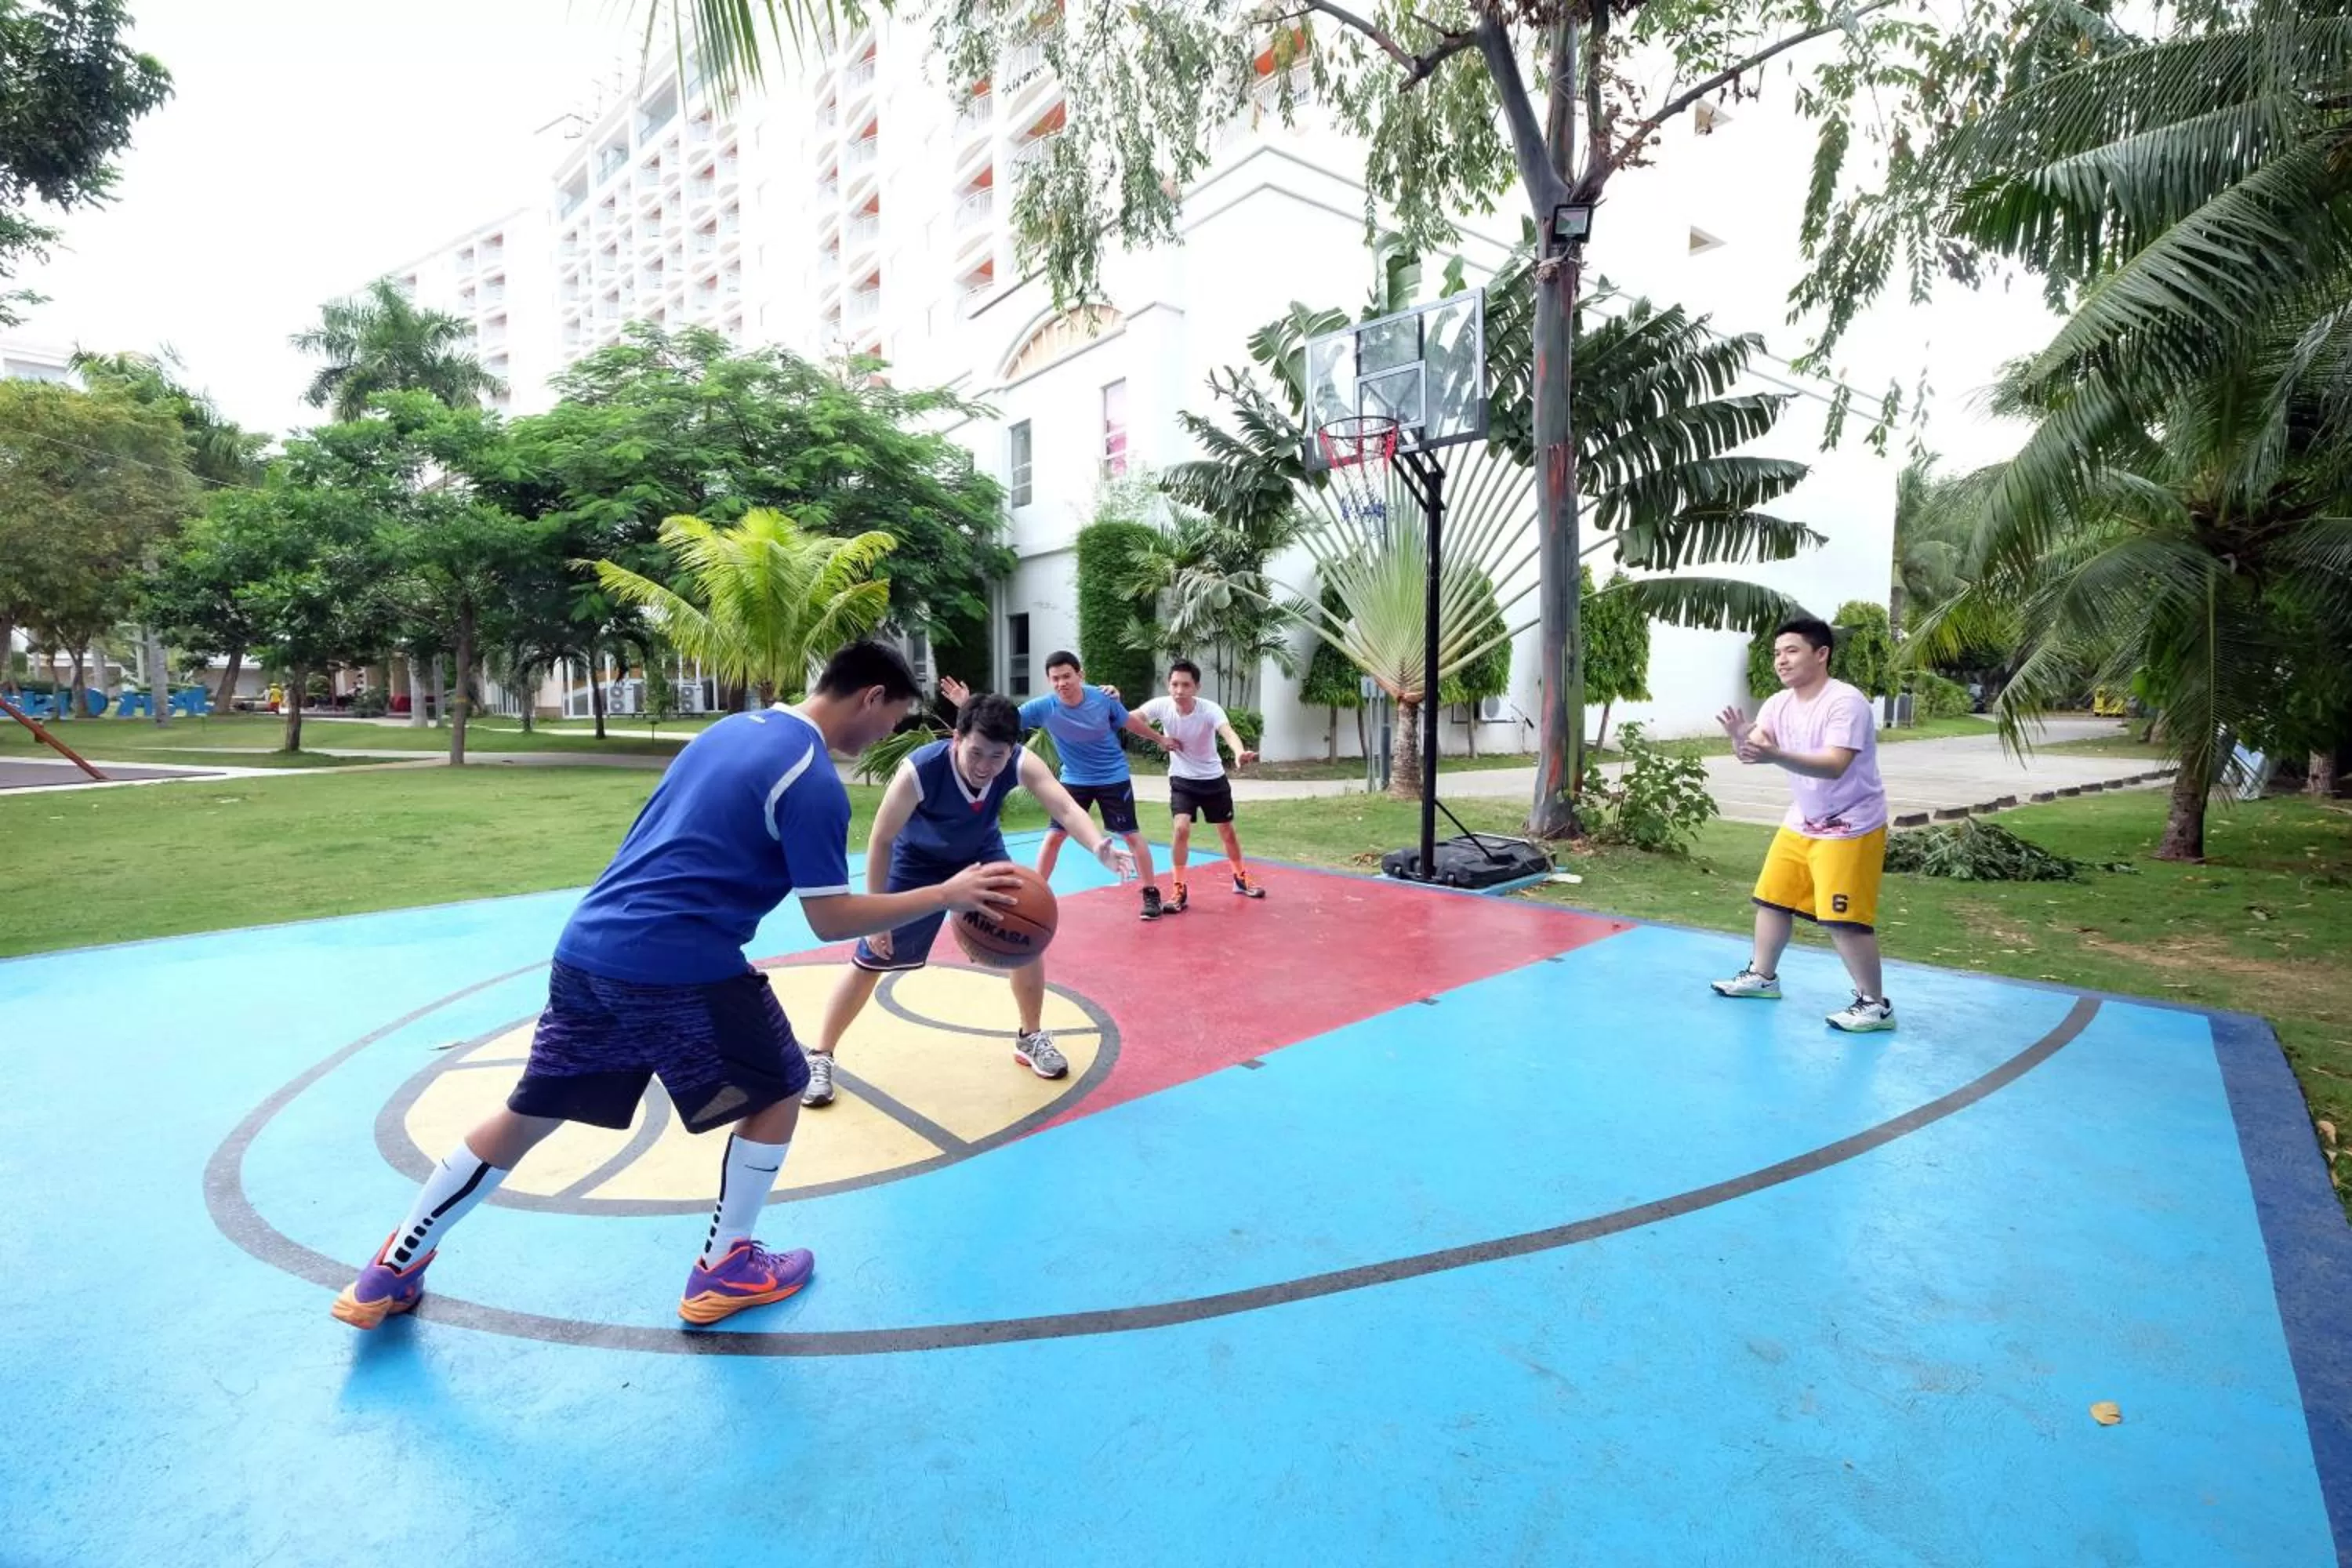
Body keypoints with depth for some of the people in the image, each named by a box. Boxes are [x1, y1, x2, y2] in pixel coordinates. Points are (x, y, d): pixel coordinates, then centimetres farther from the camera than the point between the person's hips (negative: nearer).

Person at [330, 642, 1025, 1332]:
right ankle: (722, 1270, 24)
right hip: (679, 965, -8)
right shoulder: (814, 782, -13)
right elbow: (831, 919, -13)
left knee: (530, 1112, 23)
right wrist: (948, 894, -9)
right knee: (779, 1091, 13)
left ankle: (391, 1272, 37)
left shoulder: (735, 726, 13)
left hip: (587, 946, 8)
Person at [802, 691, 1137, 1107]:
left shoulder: (1021, 763, -32)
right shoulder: (919, 771, -39)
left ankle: (1031, 1038, 19)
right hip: (918, 861, -3)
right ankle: (820, 1057, 19)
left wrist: (1098, 846, -67)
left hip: (982, 854, 3)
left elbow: (1065, 807, -45)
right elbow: (881, 840, -27)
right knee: (870, 960, 0)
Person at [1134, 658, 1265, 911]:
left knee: (1227, 831, 13)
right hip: (1182, 779, 0)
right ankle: (1179, 890, -4)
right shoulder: (1161, 705, -19)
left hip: (1213, 779, 0)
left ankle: (1241, 878, 38)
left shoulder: (1210, 709, -27)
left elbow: (1228, 732, -45)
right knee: (1181, 828, -18)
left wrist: (1239, 753, -66)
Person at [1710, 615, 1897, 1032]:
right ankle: (1762, 976, 31)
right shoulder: (1778, 704, 0)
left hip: (1850, 828, -8)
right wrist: (1741, 739, -33)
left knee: (1842, 918, -9)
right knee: (1771, 899, 14)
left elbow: (1835, 766, -34)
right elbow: (1755, 751, -9)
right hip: (1801, 823, 8)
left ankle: (1875, 1004, 7)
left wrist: (1775, 755, -48)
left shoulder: (1846, 702, -23)